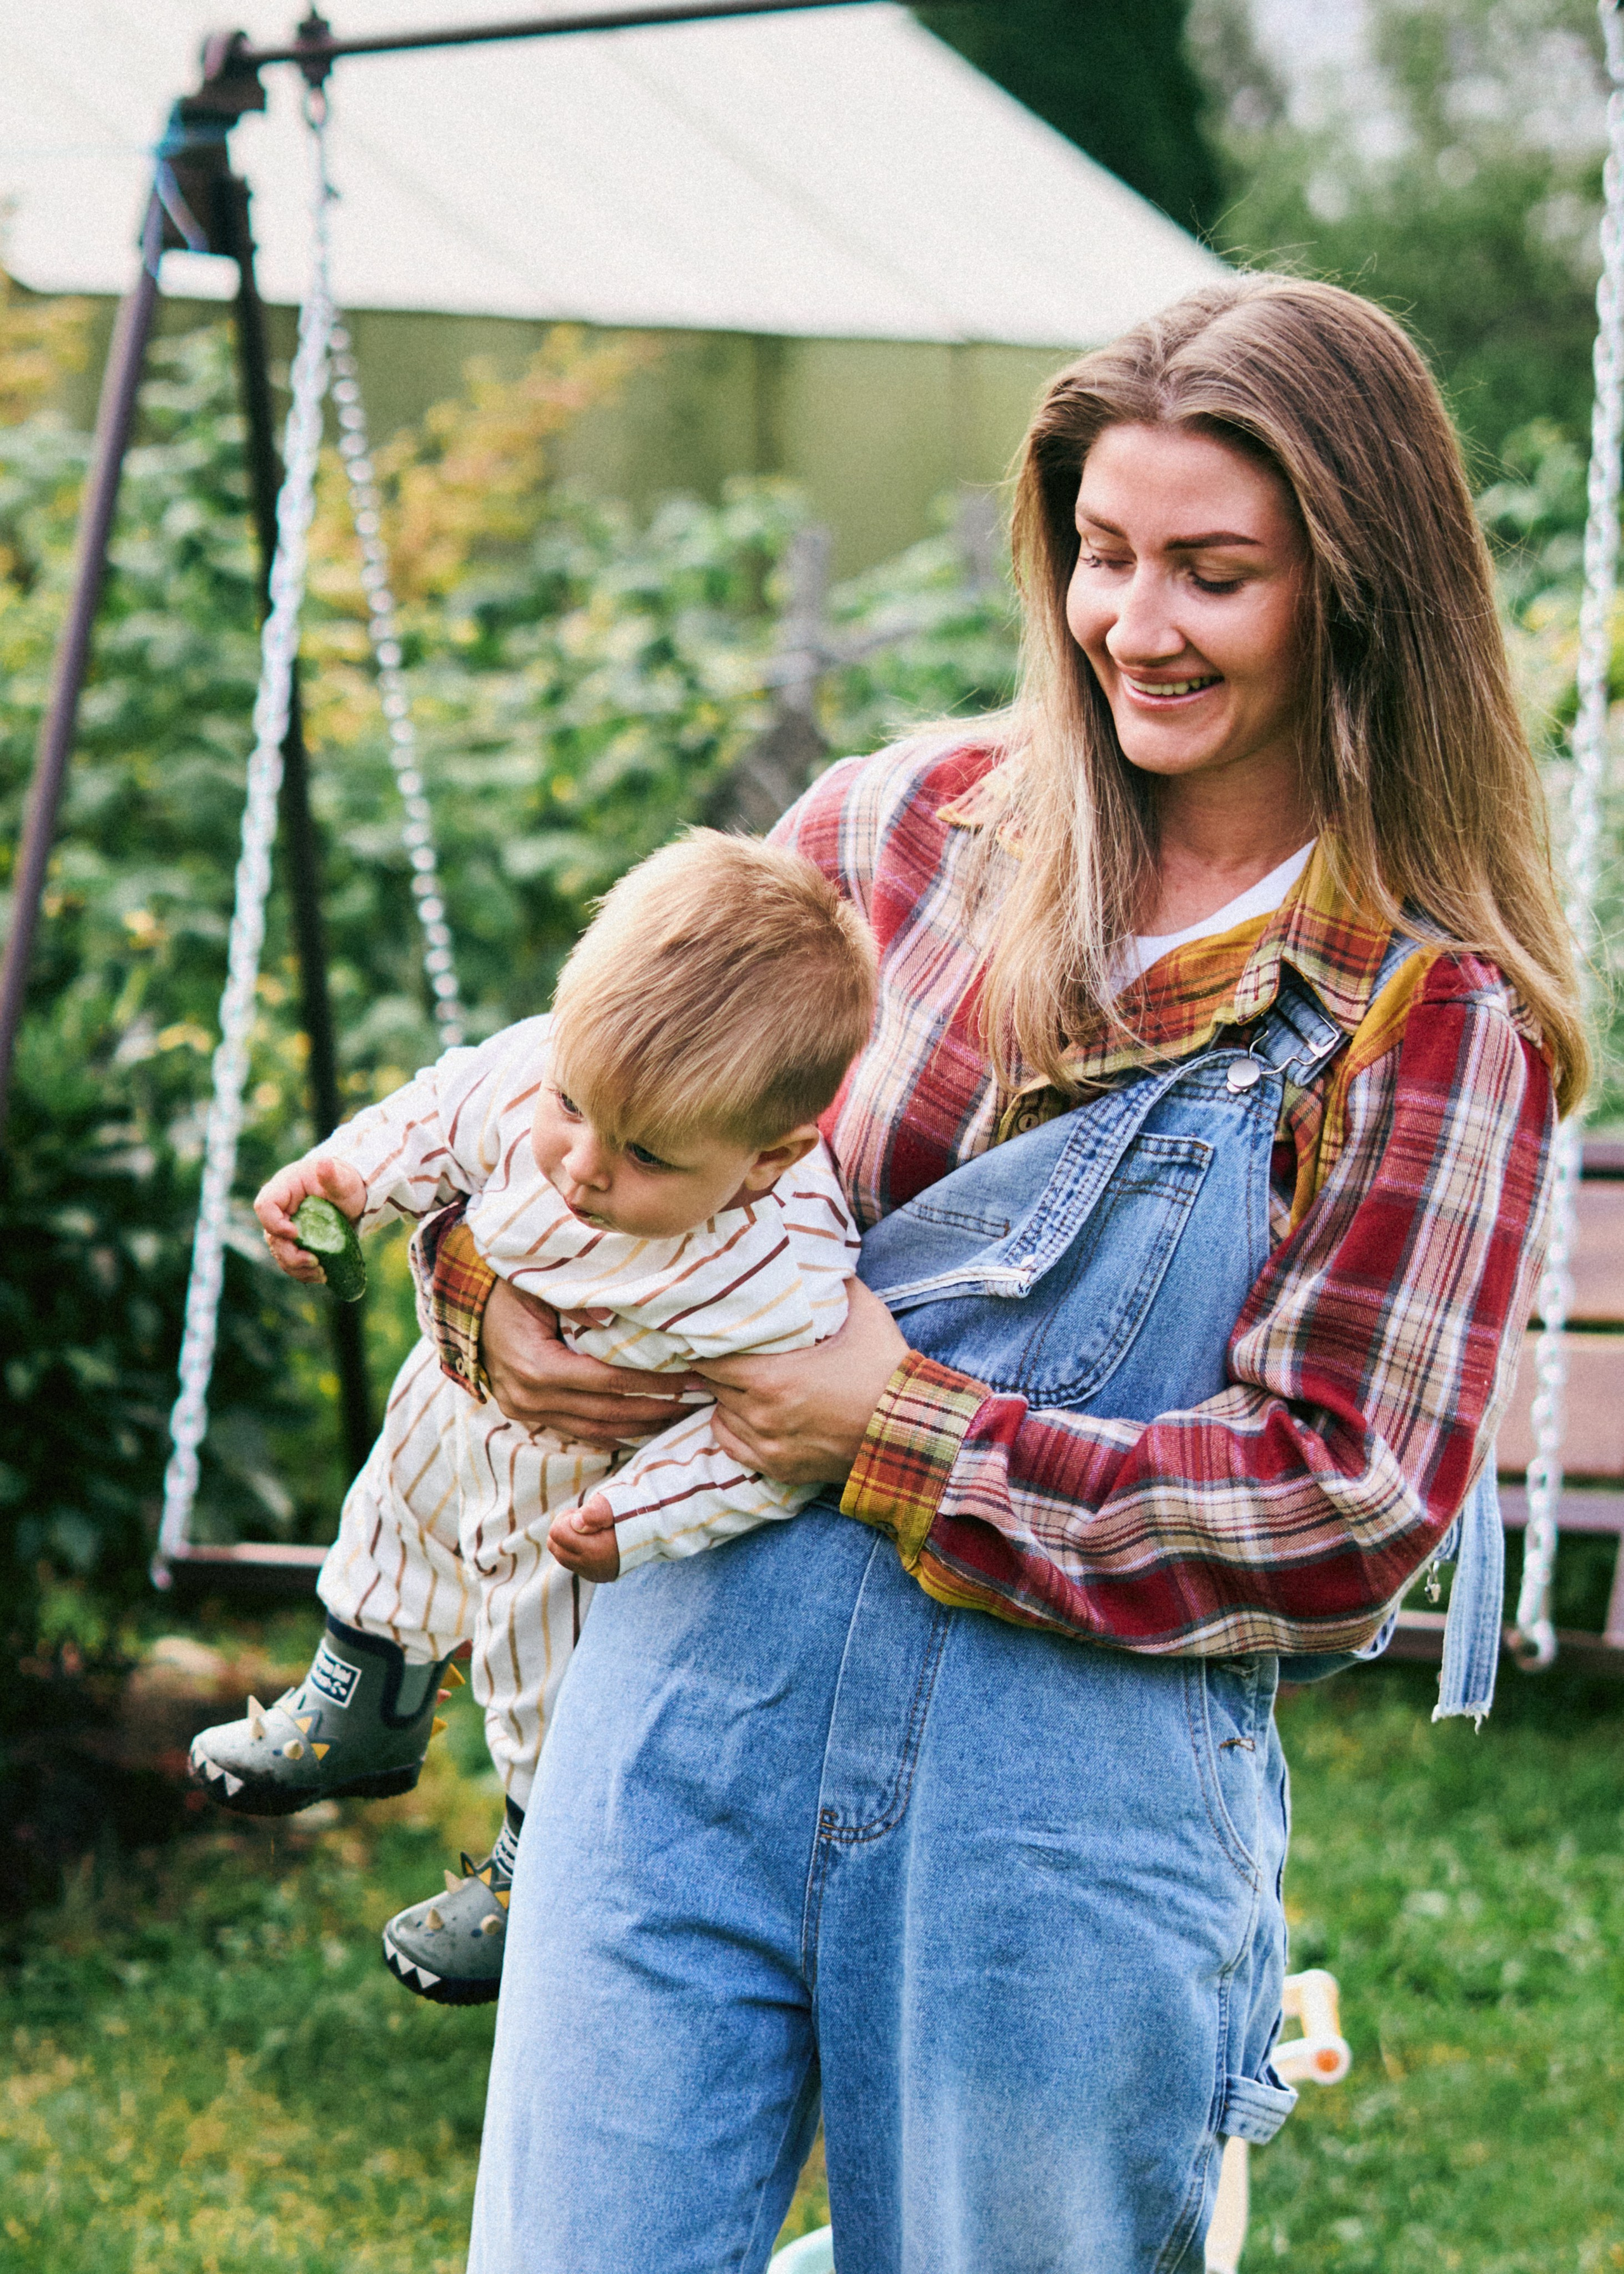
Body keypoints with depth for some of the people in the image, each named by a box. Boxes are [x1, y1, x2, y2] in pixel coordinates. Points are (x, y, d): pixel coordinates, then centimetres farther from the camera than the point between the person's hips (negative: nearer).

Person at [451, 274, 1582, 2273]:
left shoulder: (1439, 1020, -3)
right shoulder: (922, 819, 6)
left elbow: (1354, 1505, -8)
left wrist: (916, 1437, -12)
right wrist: (492, 1264, -2)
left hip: (1081, 1781, -2)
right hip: (702, 1676, 3)